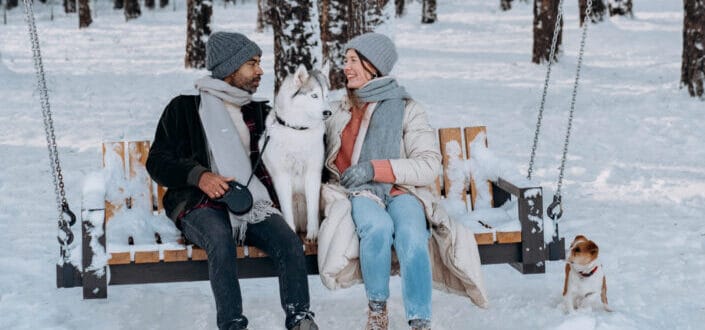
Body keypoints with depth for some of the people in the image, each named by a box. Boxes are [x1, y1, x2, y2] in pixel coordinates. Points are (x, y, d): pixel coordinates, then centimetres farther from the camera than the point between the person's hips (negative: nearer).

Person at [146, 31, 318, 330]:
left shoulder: (258, 111, 21)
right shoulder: (184, 108, 8)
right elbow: (157, 162, 3)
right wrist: (199, 176, -15)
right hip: (200, 204, -3)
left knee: (289, 242, -27)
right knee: (221, 240, -37)